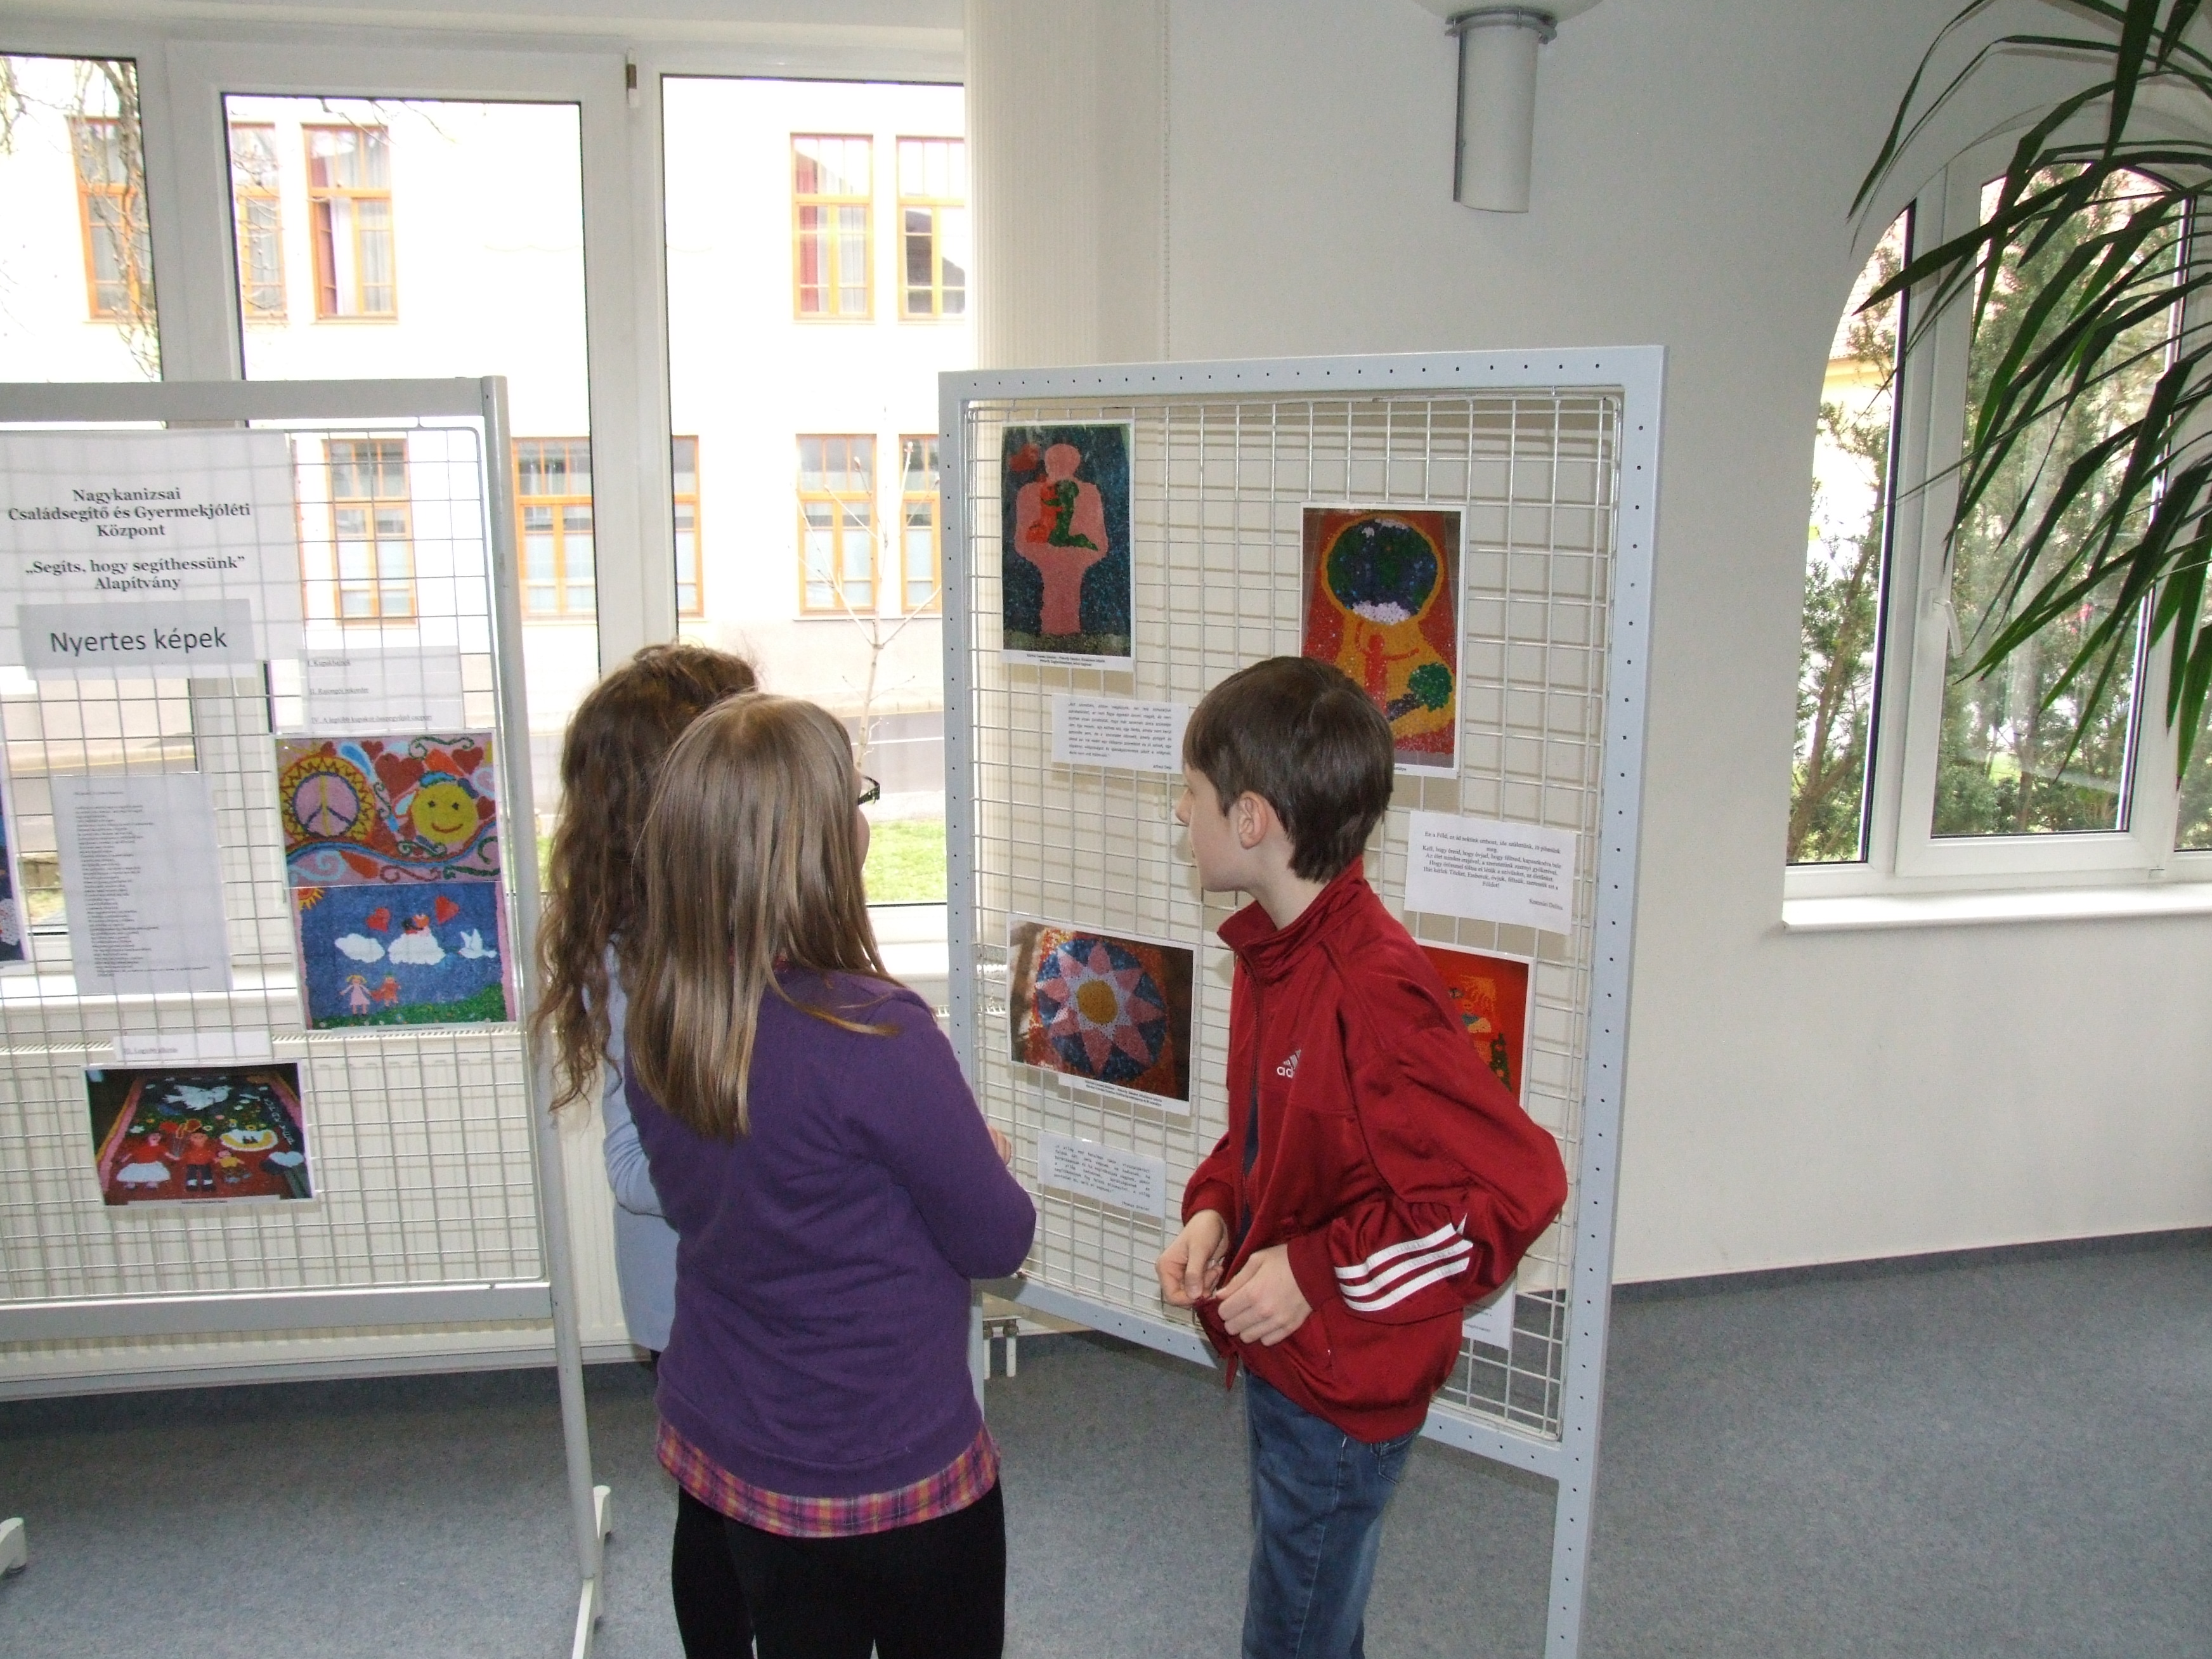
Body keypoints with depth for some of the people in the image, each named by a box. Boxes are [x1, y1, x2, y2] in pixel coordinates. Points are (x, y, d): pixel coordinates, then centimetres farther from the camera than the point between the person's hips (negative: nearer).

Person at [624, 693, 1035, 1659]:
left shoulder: (655, 1020, -9)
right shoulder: (875, 1036, -29)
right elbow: (998, 1242, -17)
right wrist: (984, 1159, 4)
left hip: (721, 1446, 6)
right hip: (889, 1472, -5)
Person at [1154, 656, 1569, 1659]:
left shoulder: (1374, 994, -29)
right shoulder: (1271, 952, 1)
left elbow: (1517, 1185, -28)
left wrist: (1318, 1272, -25)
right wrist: (1214, 1211, -3)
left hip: (1344, 1390, -9)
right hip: (1278, 1362, 9)